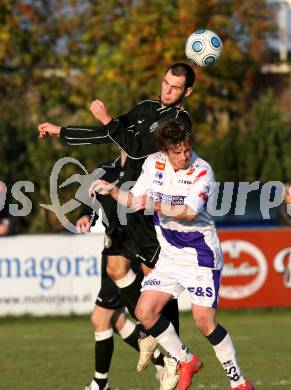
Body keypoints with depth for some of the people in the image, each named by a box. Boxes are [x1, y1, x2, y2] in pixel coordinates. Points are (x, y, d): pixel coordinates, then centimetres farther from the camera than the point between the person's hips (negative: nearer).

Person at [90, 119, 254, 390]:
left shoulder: (201, 171, -14)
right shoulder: (153, 164, 3)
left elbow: (190, 212, -25)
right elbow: (135, 201, 13)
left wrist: (155, 205, -32)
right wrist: (111, 190, -2)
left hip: (200, 254, -6)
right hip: (169, 255, 6)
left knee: (204, 320, -14)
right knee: (144, 312, -5)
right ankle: (185, 361, 15)